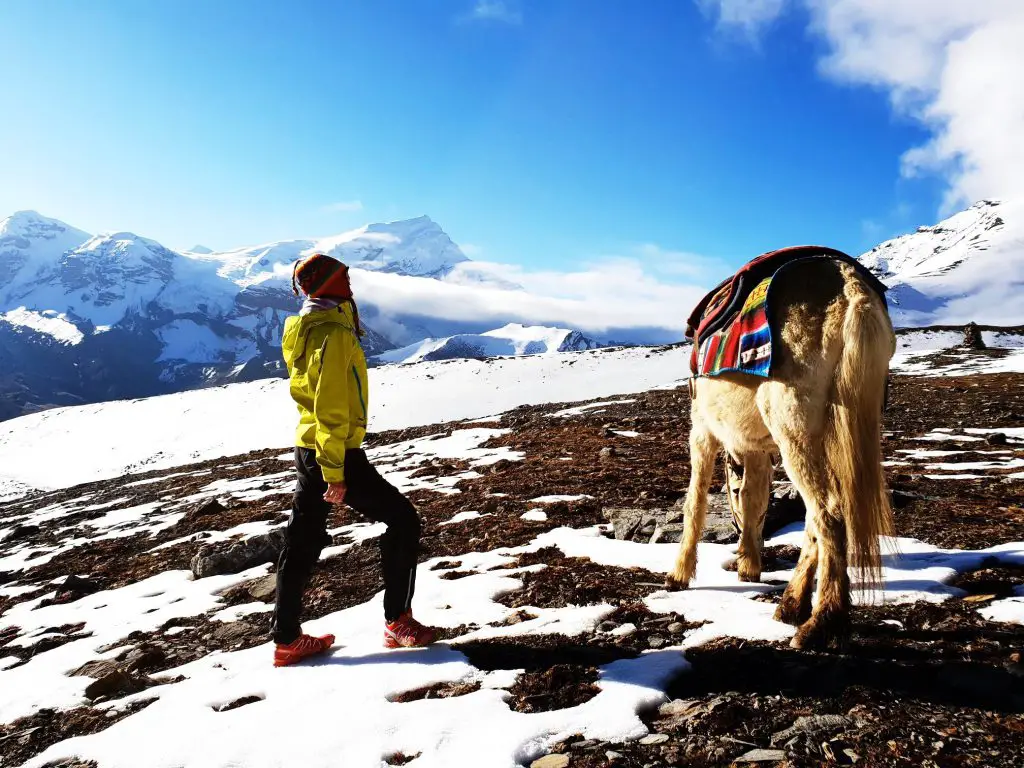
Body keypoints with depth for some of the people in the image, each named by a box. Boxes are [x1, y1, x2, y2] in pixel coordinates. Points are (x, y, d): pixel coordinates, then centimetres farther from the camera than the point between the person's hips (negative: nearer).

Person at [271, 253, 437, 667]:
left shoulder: (305, 330, 12)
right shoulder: (334, 333, -17)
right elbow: (331, 408, -22)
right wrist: (335, 473, -21)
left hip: (308, 449, 9)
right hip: (335, 451, -9)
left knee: (301, 544, 13)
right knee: (402, 520, 3)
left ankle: (287, 640, 22)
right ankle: (398, 623, 8)